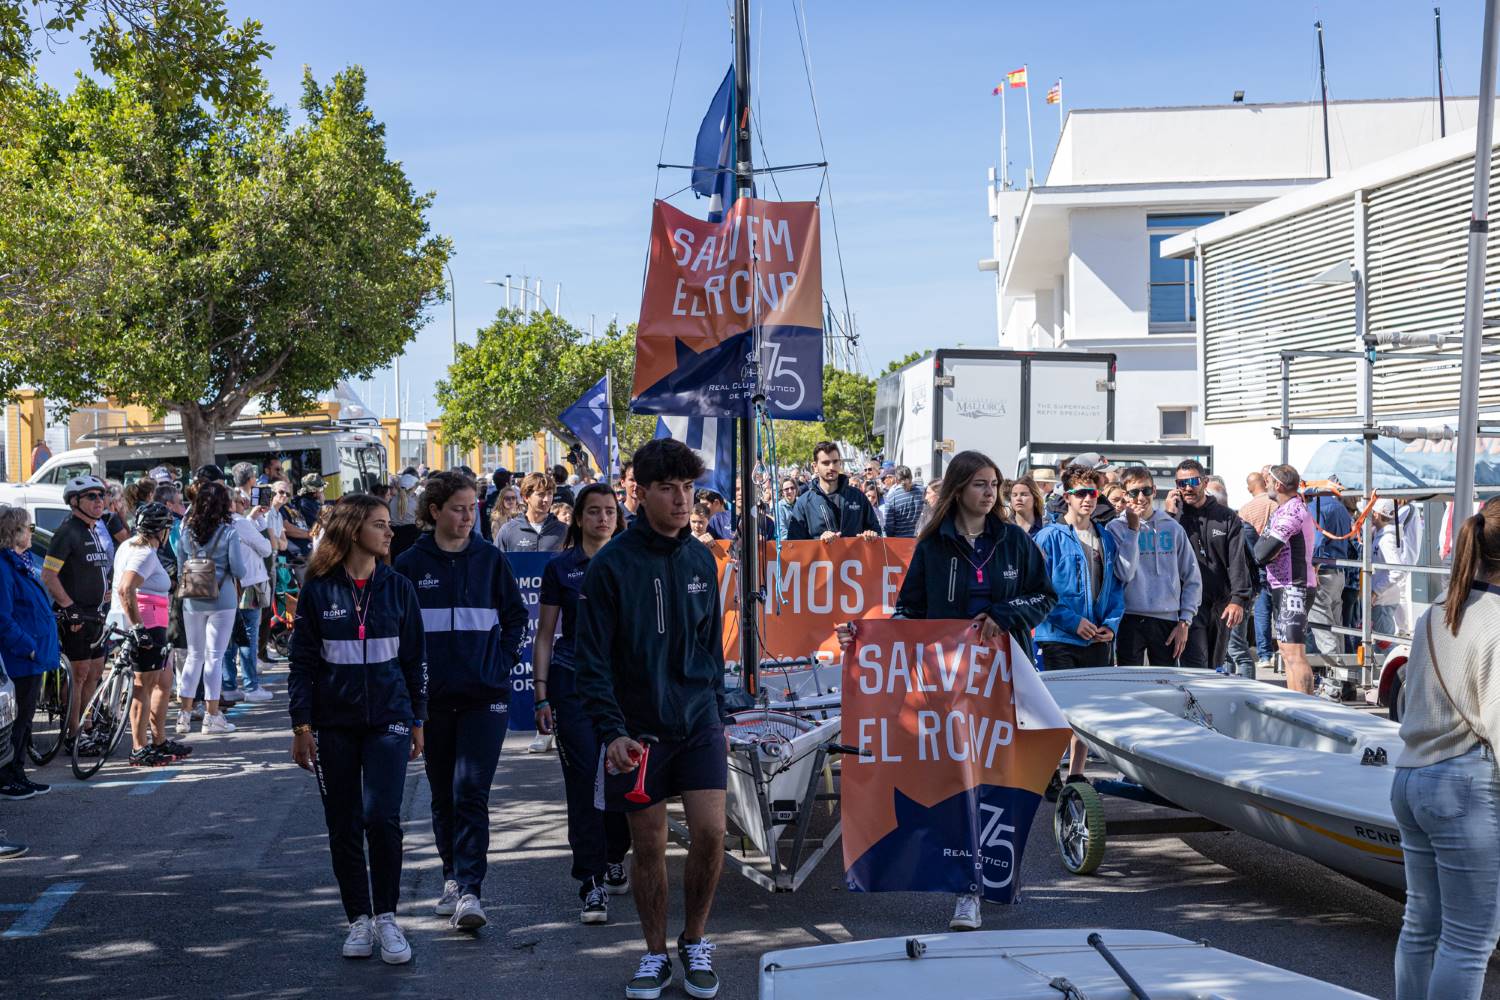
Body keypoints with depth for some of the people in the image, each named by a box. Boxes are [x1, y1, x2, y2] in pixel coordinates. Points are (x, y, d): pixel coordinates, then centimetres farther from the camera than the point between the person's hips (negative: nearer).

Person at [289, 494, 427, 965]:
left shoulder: (397, 587, 3)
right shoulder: (319, 590, -1)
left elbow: (414, 658, 8)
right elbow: (302, 661, 2)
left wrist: (417, 719, 7)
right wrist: (301, 725, -3)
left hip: (388, 719, 0)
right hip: (334, 723, 0)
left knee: (382, 818, -11)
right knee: (343, 825, 6)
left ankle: (386, 917, 3)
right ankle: (359, 920, 18)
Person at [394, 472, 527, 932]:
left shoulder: (491, 559, 3)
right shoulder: (410, 563, 2)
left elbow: (516, 617, 11)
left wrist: (502, 662, 1)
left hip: (485, 694, -1)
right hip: (432, 698, 2)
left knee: (470, 792, -11)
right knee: (443, 795, 11)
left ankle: (470, 891, -12)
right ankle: (453, 878, 25)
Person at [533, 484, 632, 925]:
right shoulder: (561, 567, 3)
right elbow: (544, 634, 5)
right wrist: (541, 693, -2)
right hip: (574, 684, -2)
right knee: (584, 780, -7)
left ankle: (614, 860, 29)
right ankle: (593, 884, -6)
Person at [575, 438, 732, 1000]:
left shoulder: (701, 560, 5)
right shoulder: (611, 565, -10)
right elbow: (592, 661, -11)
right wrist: (611, 731, -19)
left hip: (698, 722, 3)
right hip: (639, 728, -3)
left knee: (710, 833, -7)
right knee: (648, 846, 6)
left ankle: (695, 944, 15)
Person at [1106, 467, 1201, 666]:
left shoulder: (1173, 528, 8)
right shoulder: (1116, 528, 2)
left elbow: (1192, 578, 10)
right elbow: (1124, 573, -13)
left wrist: (1185, 621, 2)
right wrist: (1133, 529, -11)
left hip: (1168, 620, 2)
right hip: (1130, 620, -2)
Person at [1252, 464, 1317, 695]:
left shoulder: (1292, 511, -16)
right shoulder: (1289, 508, 18)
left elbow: (1264, 552, -21)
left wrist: (1259, 547, -2)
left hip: (1292, 588, -11)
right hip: (1284, 588, 11)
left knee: (1294, 653, -14)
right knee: (1287, 651, 16)